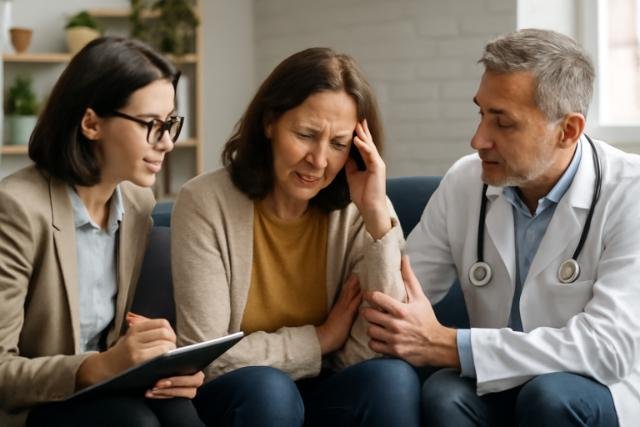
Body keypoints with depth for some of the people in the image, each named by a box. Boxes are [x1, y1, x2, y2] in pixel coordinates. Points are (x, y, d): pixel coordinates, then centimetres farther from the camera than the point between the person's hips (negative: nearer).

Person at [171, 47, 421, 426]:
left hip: (326, 394, 2)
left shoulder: (357, 212, -6)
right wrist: (321, 339, -11)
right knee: (265, 387, -33)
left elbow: (373, 352, -17)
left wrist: (378, 217, -21)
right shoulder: (205, 203, -13)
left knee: (392, 378, -26)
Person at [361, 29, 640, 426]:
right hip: (501, 388, 3)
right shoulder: (464, 182, -3)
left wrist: (447, 345, -30)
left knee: (549, 393, -34)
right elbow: (394, 303, -1)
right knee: (445, 393, -28)